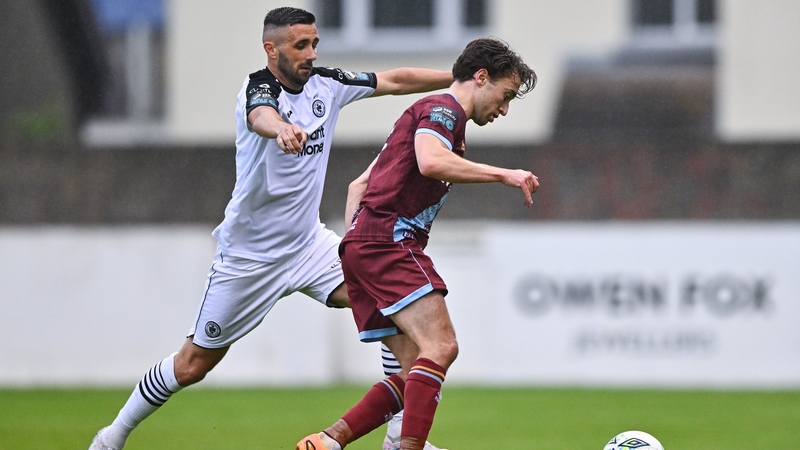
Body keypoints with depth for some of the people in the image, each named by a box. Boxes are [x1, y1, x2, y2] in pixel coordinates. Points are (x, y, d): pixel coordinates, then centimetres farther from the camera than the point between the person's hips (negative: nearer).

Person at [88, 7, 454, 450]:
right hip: (248, 254, -6)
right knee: (192, 364, 2)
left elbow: (395, 80, 8)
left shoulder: (326, 84, -1)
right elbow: (262, 116, -45)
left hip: (307, 243, 6)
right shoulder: (260, 87, -20)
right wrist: (281, 129, -68)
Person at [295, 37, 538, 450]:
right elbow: (430, 162, -25)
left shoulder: (442, 115, 29)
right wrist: (502, 175, -19)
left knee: (418, 374, 3)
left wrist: (353, 247, 24)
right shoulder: (441, 110, -2)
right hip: (388, 241, -10)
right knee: (440, 346, -22)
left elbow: (358, 186, 31)